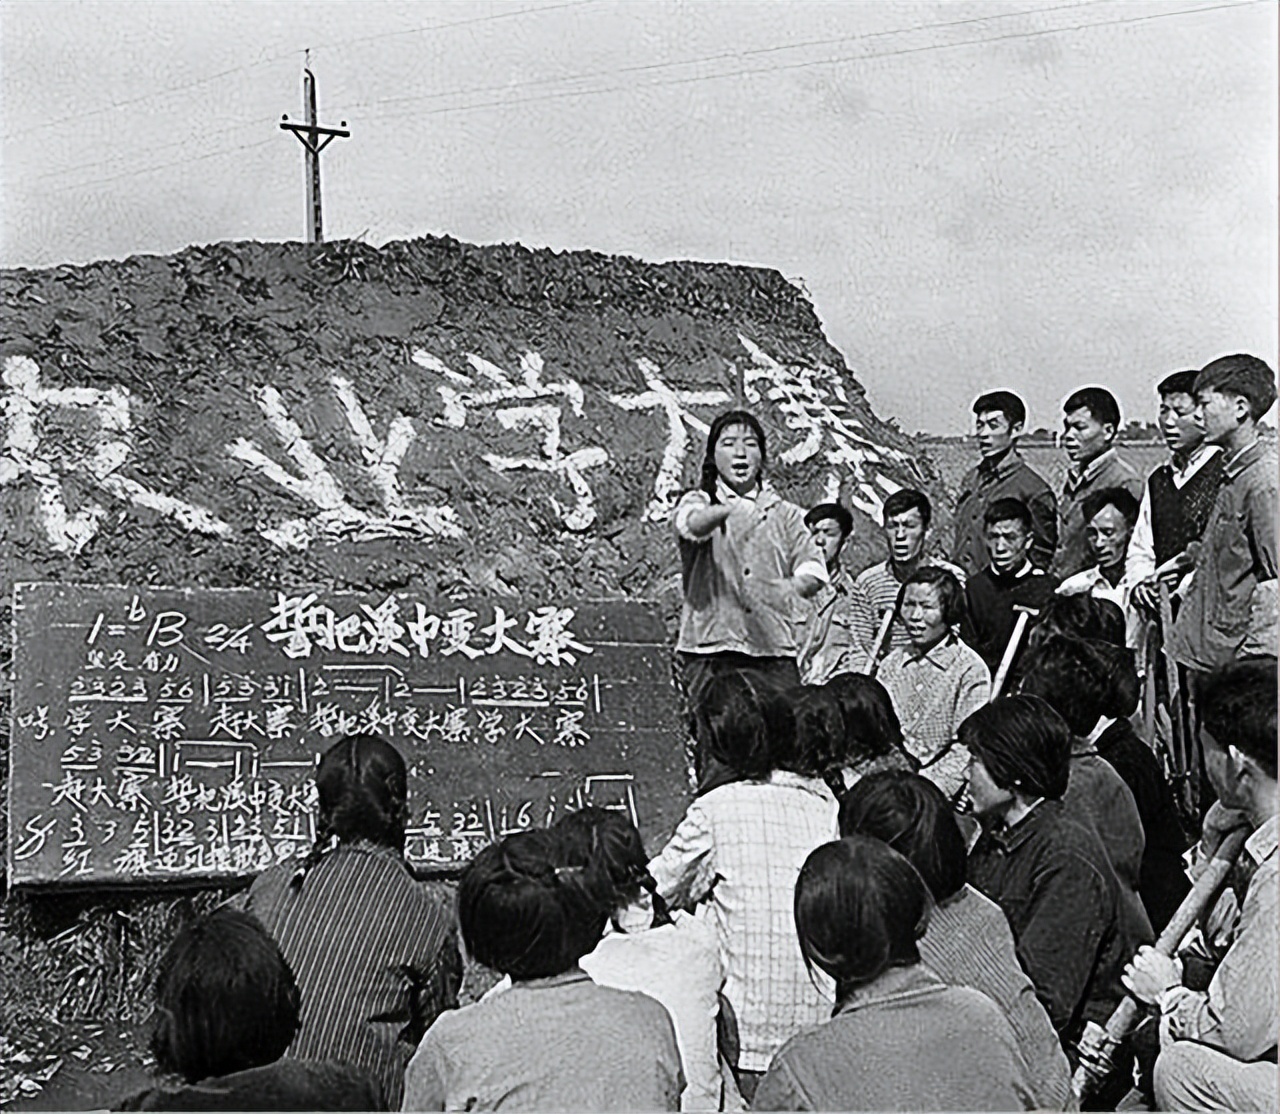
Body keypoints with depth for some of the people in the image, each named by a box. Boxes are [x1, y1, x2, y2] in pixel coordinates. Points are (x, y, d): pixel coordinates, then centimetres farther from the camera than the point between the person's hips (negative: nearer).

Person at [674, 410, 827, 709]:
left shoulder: (785, 513, 18)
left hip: (773, 651, 2)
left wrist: (790, 589, -17)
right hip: (711, 650, -2)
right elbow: (692, 524, -15)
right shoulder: (698, 502, 10)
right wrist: (727, 510, -38)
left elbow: (814, 569, 6)